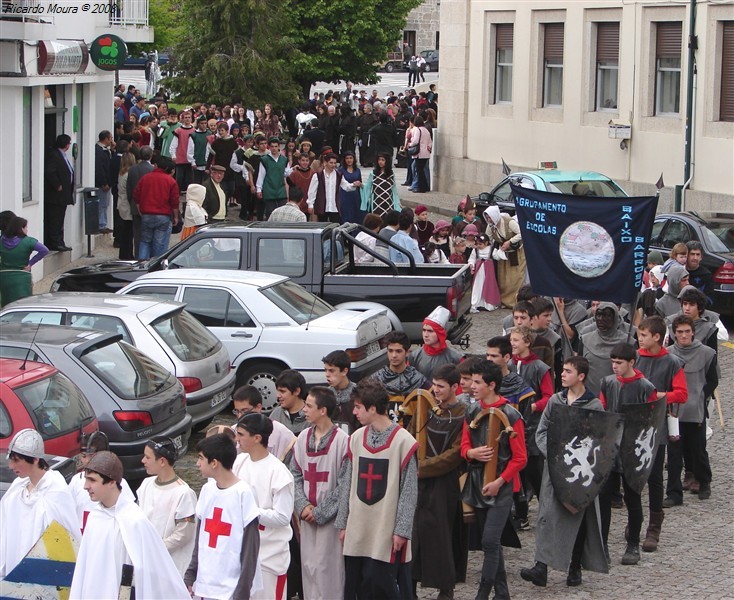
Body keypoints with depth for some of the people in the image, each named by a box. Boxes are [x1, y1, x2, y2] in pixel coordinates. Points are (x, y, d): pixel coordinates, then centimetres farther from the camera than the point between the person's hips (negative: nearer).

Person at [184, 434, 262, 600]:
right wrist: (190, 575, 10)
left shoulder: (242, 493, -14)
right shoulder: (207, 490, 5)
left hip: (232, 586, -6)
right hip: (206, 583, 6)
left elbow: (251, 545, -12)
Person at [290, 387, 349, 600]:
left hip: (330, 518, -6)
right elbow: (295, 474, 11)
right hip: (307, 517, 6)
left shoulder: (342, 440, -11)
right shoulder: (303, 438, 7)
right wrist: (303, 505, -4)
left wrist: (320, 512, -11)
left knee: (327, 567, -5)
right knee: (308, 565, 9)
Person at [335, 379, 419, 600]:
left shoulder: (403, 441, -9)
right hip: (357, 530, 5)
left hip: (387, 531, -5)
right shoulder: (356, 438, 8)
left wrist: (402, 530, -10)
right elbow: (346, 483, 12)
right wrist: (343, 523, 9)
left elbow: (409, 491, -8)